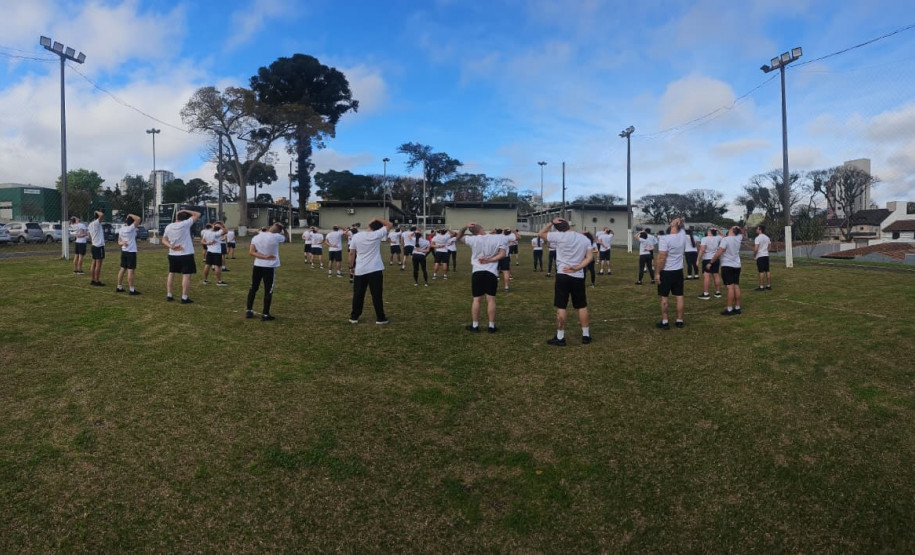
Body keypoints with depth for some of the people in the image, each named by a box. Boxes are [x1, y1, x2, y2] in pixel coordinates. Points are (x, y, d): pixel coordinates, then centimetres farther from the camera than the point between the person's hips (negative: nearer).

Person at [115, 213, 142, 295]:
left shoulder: (121, 229, 9)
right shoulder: (130, 228, -15)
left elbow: (119, 241, 13)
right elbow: (138, 219, -21)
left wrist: (122, 243, -8)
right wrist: (130, 215, -8)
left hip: (124, 251, 8)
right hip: (131, 252, -8)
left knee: (122, 269, 15)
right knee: (130, 271, -6)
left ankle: (119, 287, 22)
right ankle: (132, 290, -4)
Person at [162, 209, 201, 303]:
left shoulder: (168, 227, 3)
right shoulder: (185, 224, -13)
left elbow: (164, 240, 10)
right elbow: (197, 214, -7)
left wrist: (171, 246, -3)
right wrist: (185, 211, -1)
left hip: (172, 255, 6)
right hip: (186, 254, -5)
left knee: (171, 273, 17)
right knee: (186, 275, -2)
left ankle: (169, 295, 19)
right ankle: (184, 298, -5)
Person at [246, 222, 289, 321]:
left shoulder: (256, 237, 0)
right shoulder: (276, 237, -12)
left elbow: (251, 252, -7)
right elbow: (287, 238, 7)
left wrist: (264, 257, -12)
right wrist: (284, 228, 11)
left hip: (257, 266, 4)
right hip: (270, 267, -4)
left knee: (253, 288, 16)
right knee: (268, 291, 2)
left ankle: (249, 311, 20)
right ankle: (265, 315, 5)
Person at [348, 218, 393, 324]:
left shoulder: (356, 236, 0)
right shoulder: (377, 235, -7)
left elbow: (352, 253, 5)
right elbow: (389, 224, 5)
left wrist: (351, 266, 17)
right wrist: (377, 219, 7)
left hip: (360, 270, 3)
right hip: (375, 270, -2)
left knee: (358, 294, 11)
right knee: (377, 295, 3)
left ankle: (354, 317, 18)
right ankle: (380, 318, 9)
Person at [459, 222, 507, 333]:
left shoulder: (473, 239, -3)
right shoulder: (498, 238, -2)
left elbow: (459, 237, 13)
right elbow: (503, 254, -7)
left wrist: (465, 227, 0)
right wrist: (489, 260, -9)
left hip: (477, 272, 0)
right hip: (491, 273, 0)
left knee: (476, 299, 7)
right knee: (491, 299, 4)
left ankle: (475, 326, 11)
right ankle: (491, 326, 8)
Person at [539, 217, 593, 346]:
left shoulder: (560, 236, -8)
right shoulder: (585, 239, 7)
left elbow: (541, 233, 4)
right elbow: (590, 257, 0)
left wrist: (551, 222, 3)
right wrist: (576, 268, -6)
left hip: (563, 276, -4)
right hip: (579, 277, 4)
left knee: (561, 307, 1)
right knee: (582, 306, 12)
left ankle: (560, 338, 3)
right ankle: (586, 335, 19)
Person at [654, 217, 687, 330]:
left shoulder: (664, 238, -19)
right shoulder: (683, 235, -2)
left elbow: (662, 258, -20)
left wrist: (658, 273, -11)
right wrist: (680, 222, 4)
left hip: (666, 272, -5)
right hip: (679, 271, 5)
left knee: (664, 297, 3)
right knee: (679, 296, 9)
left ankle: (664, 322, 5)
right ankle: (679, 321, 15)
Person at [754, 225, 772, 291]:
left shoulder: (758, 238, -14)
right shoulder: (767, 237, 11)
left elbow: (756, 249, -19)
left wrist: (754, 255, -5)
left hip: (760, 256, -7)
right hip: (766, 255, 7)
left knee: (761, 272, -6)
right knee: (767, 271, 9)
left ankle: (761, 287, -5)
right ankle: (768, 286, 13)